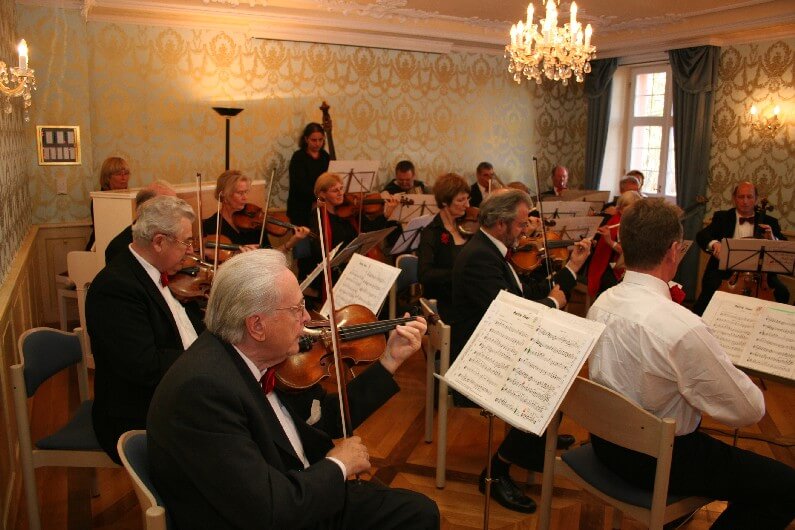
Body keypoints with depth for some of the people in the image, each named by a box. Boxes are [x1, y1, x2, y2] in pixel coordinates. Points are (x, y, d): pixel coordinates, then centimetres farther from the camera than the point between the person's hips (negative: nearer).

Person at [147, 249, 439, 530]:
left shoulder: (269, 355, -6)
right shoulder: (201, 388, -30)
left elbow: (327, 419, 6)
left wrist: (390, 360, 2)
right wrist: (338, 465, -14)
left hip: (308, 498, 8)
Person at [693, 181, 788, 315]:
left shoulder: (769, 222, 13)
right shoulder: (722, 217, 9)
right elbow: (701, 236, -7)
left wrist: (773, 239, -15)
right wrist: (714, 243, -31)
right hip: (725, 269, -1)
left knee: (782, 292, -24)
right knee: (710, 286, -31)